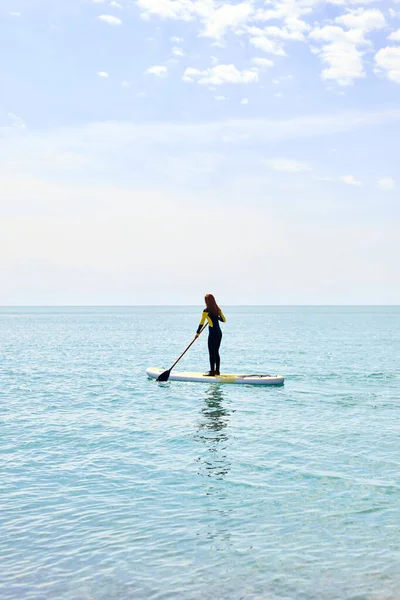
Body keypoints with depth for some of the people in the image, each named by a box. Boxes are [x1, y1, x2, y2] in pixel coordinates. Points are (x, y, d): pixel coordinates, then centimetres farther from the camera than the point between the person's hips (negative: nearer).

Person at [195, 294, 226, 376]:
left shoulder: (206, 311, -11)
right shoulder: (217, 309, 8)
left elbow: (201, 323, -8)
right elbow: (224, 320, 12)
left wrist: (198, 332, 3)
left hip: (213, 333, -7)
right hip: (219, 332, 7)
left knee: (212, 353, -2)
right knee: (216, 352, 14)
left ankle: (212, 372, -1)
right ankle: (217, 371, 18)